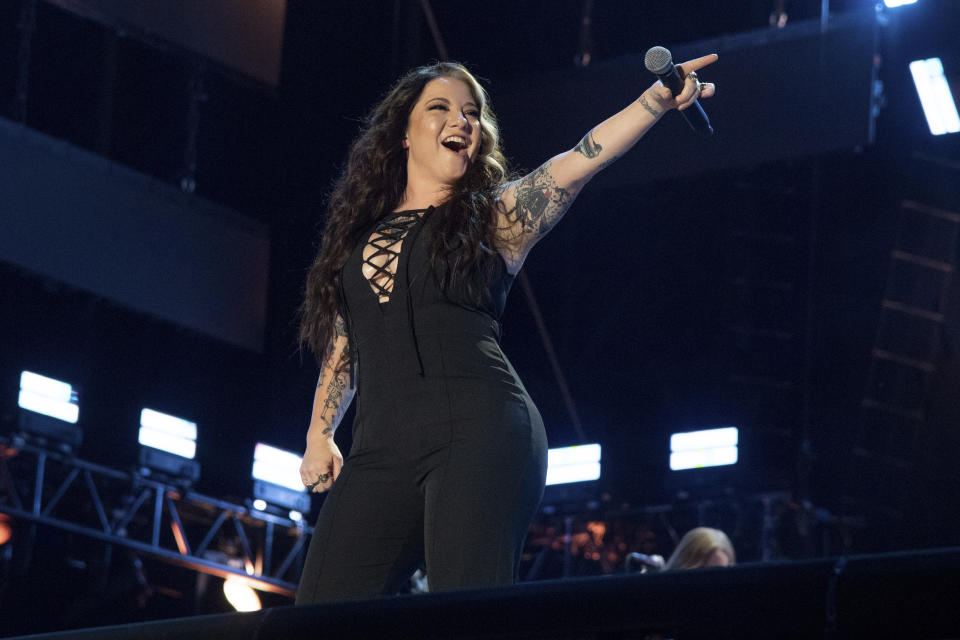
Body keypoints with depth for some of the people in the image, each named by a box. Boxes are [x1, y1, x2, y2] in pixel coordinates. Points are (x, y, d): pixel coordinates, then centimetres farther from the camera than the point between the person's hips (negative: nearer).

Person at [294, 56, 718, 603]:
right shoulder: (360, 232, 23)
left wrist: (657, 100, -20)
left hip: (478, 430, -4)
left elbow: (577, 164, -6)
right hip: (381, 450, 4)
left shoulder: (495, 215, 11)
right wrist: (319, 435, 19)